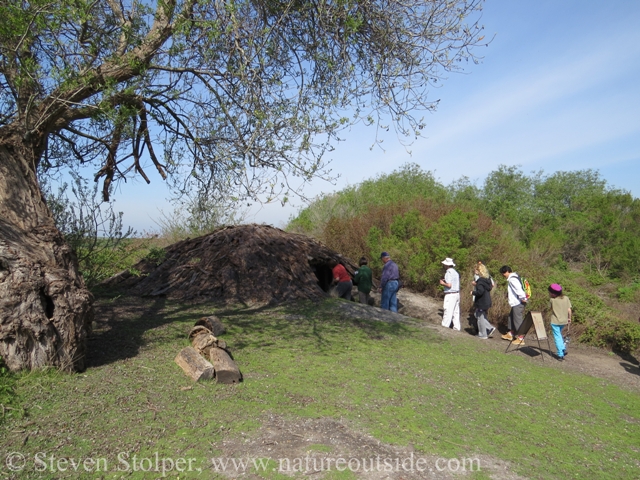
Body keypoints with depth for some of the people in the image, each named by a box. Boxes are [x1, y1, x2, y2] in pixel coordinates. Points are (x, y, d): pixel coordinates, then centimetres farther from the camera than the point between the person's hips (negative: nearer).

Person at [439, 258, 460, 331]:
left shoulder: (448, 272, -14)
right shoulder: (455, 272, 14)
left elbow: (449, 285, -21)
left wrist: (442, 283, -4)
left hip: (450, 295, -9)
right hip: (457, 294, 9)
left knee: (447, 312, -4)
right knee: (456, 312, 11)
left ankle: (444, 327, 0)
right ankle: (457, 328, 15)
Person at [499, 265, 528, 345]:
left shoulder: (512, 279, -19)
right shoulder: (513, 277, 14)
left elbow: (519, 289, -28)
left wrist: (523, 298, -21)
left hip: (518, 303, -11)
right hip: (516, 302, 11)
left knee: (518, 320, -4)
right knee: (511, 317, 22)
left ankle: (521, 338, 2)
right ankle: (511, 334, 36)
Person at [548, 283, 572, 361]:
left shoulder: (552, 300, -12)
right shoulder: (566, 298, -1)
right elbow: (569, 310, 1)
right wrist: (569, 318, 13)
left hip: (555, 321, -5)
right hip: (564, 320, 5)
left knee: (557, 337, 1)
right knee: (559, 335, 27)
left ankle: (561, 355, 0)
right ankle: (563, 349, 18)